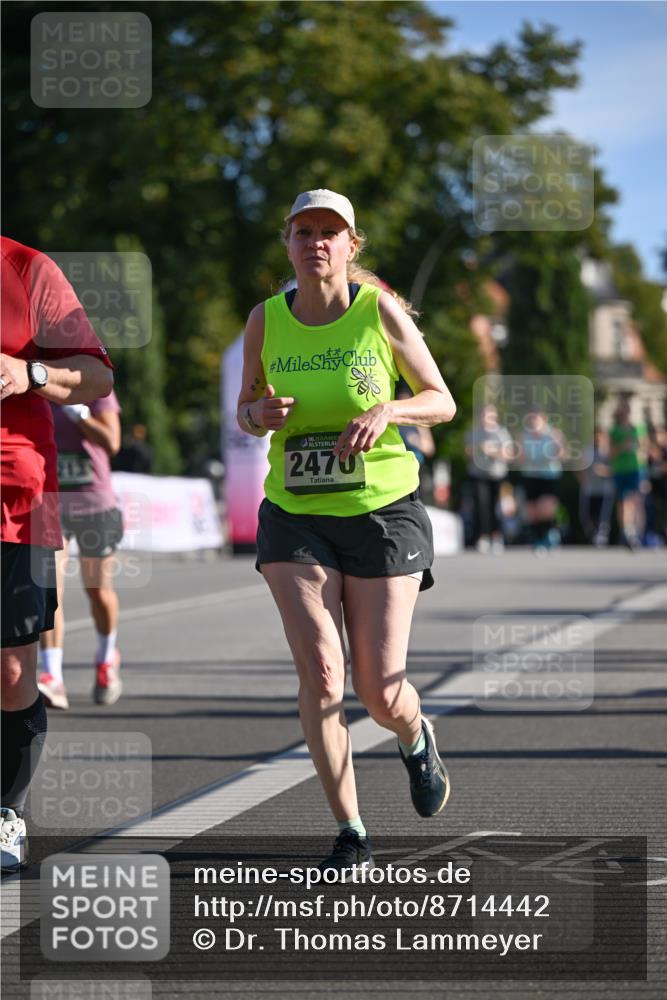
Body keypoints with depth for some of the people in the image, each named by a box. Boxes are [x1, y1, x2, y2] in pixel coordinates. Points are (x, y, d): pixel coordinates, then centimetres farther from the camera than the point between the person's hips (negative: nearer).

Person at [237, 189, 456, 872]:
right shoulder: (265, 320, 1)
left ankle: (416, 740, 37)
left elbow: (442, 401, 2)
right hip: (295, 516, 1)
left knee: (380, 693, -2)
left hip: (383, 511, -1)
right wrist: (259, 415, -11)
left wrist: (388, 411, -19)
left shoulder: (381, 311, -6)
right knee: (319, 673, -15)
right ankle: (350, 833, 0)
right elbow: (244, 411, 13)